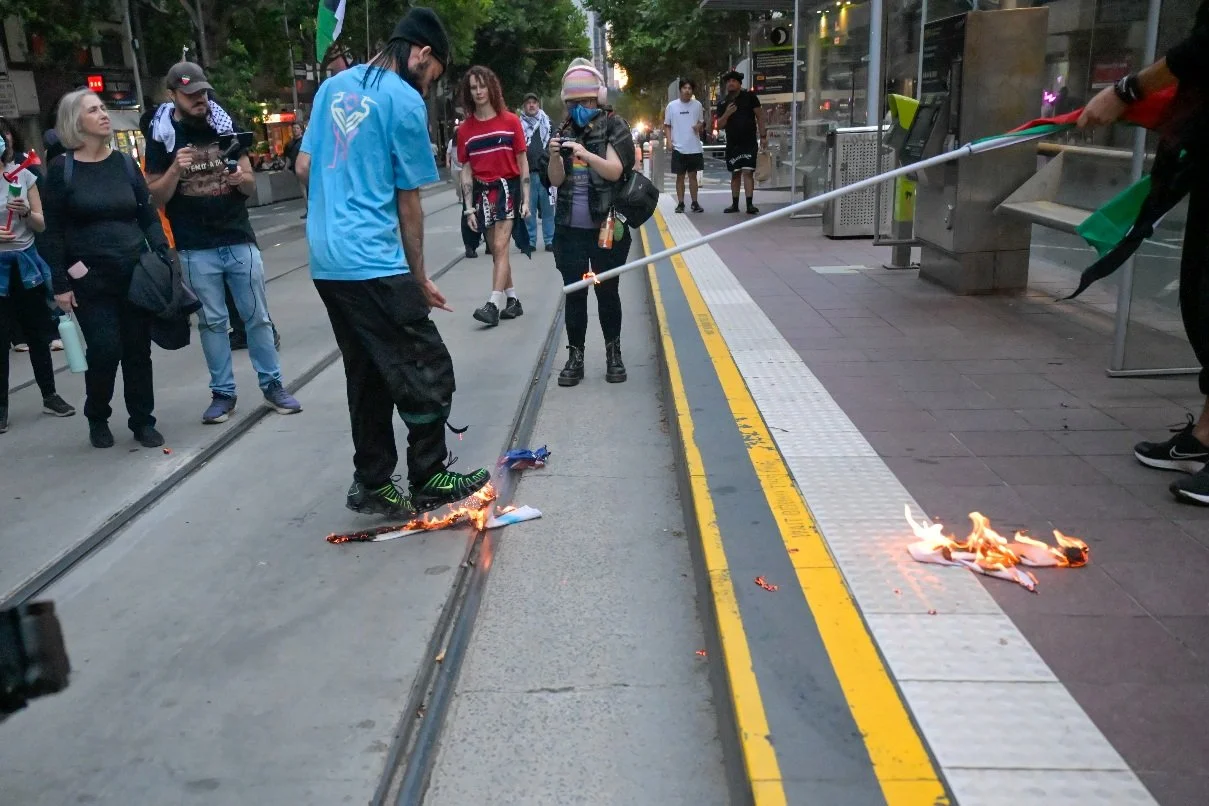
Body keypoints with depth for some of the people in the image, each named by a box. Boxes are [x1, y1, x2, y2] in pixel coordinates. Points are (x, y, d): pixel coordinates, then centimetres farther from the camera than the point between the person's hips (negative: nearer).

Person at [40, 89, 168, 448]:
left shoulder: (125, 163, 7)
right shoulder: (61, 169, -2)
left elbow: (149, 216, 9)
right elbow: (54, 231, -3)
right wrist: (60, 283, -7)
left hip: (136, 271, 3)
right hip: (90, 279, -3)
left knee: (138, 350, 5)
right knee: (105, 351, -6)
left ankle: (143, 422, 19)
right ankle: (97, 418, 20)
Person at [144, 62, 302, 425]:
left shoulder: (225, 126, 6)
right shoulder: (161, 136, 1)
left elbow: (251, 185, 7)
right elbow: (156, 196, 0)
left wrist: (242, 178, -15)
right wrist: (176, 170, -17)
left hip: (240, 241, 1)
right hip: (196, 249, -1)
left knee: (257, 316, 4)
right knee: (212, 322, 5)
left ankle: (272, 384, 14)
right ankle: (222, 393, 13)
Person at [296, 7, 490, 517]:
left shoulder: (334, 86, 14)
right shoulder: (405, 101, -8)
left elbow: (305, 168, 17)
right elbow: (408, 202, -4)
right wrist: (419, 278, 4)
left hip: (325, 260, 8)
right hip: (372, 264, -8)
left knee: (367, 375, 15)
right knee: (428, 373, 2)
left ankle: (372, 484, 20)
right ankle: (428, 483, 11)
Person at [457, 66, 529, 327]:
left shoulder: (510, 121, -1)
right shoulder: (464, 129, 4)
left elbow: (522, 162, 1)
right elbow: (466, 170, 5)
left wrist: (526, 199, -3)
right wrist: (469, 208, 0)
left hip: (507, 188, -3)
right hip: (482, 191, 3)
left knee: (500, 247, -12)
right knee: (497, 250, 9)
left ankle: (494, 304, -17)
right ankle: (512, 300, 21)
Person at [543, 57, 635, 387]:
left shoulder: (613, 127, -1)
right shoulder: (563, 131, 7)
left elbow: (615, 171, -13)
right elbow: (556, 180, 2)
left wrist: (584, 153, -28)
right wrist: (554, 156, -17)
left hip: (606, 228, -2)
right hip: (569, 230, 3)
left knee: (607, 291, 6)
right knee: (574, 293, 6)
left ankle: (613, 353, 19)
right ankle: (575, 356, 13)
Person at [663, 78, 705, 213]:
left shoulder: (697, 105, 4)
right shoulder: (672, 106, -1)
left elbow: (701, 121, 14)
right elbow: (667, 125, 4)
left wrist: (699, 126, -9)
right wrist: (669, 140, -9)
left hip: (695, 148, 2)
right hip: (678, 148, -1)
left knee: (693, 175, 8)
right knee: (680, 176, 5)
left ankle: (695, 203, 13)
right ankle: (680, 203, 11)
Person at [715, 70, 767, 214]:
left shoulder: (749, 97, 0)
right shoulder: (722, 103, 8)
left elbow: (759, 116, 0)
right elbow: (719, 125, 6)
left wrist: (763, 136, -5)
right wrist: (726, 114, -13)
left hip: (749, 142, -4)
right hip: (732, 144, 4)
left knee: (748, 172, -11)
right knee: (735, 174, 10)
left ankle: (749, 204, -13)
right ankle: (734, 204, 18)